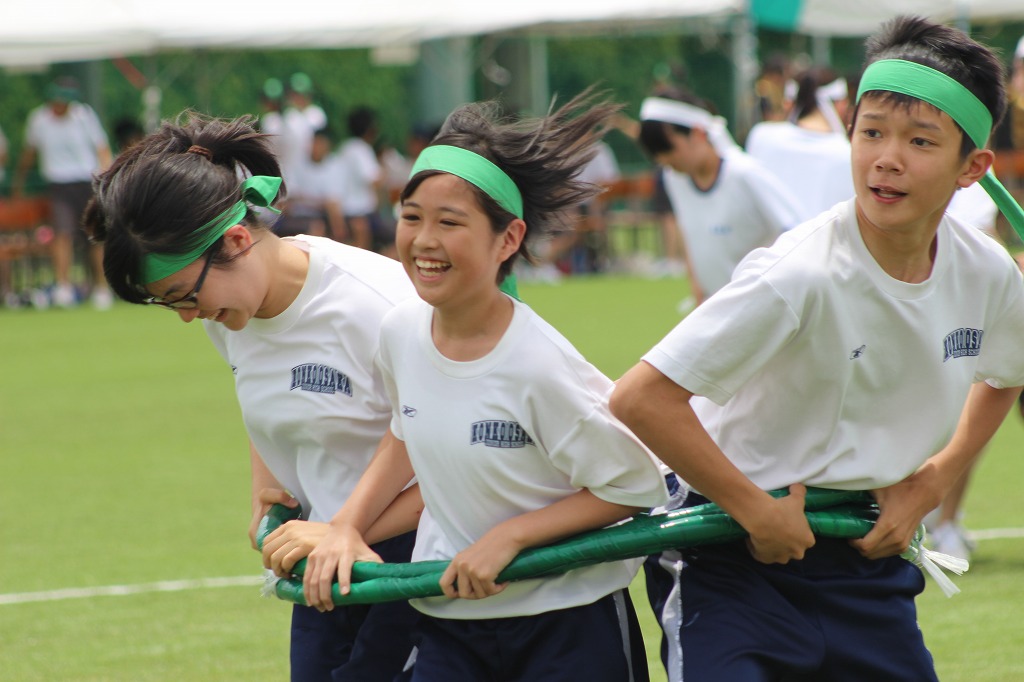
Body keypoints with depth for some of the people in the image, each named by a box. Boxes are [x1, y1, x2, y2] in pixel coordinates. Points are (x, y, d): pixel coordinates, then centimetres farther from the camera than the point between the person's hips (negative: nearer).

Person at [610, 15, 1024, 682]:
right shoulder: (802, 276, -25)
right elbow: (640, 398, -27)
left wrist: (929, 485, 6)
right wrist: (755, 508, -19)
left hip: (869, 553, 6)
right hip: (741, 561, -6)